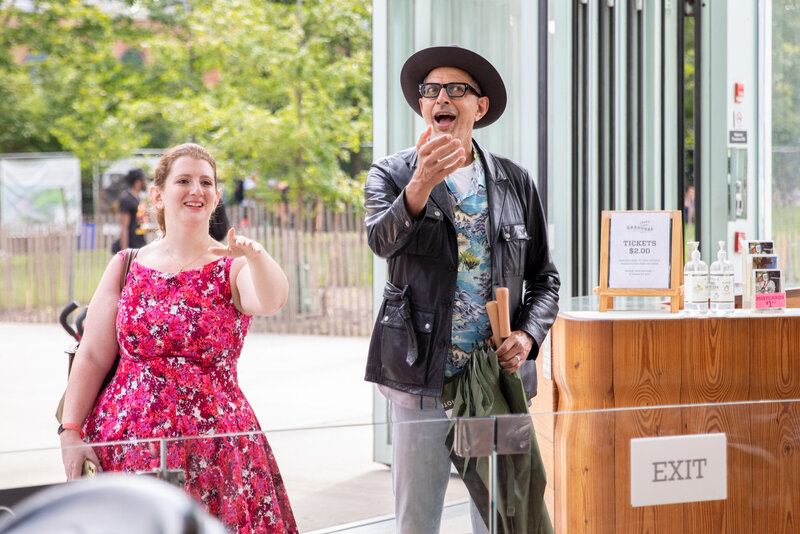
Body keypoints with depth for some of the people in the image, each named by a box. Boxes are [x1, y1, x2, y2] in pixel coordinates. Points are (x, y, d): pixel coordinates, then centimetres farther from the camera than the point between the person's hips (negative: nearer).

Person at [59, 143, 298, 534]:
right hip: (125, 442, 1)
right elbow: (92, 358, 7)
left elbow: (271, 301, -22)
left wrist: (256, 257, -43)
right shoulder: (127, 267, 8)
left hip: (213, 439, -1)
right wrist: (70, 432, -1)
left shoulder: (233, 267, 2)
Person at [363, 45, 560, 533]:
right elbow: (382, 239, -18)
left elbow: (544, 277, 13)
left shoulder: (515, 182, 10)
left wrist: (528, 336, -5)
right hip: (420, 379, -1)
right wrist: (421, 185, -35)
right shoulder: (392, 175, 3)